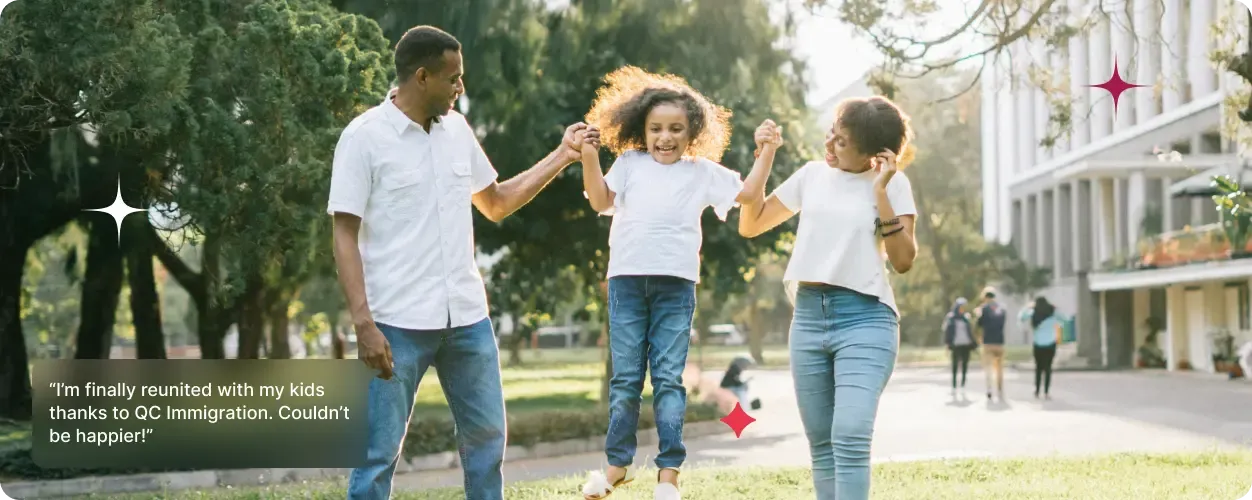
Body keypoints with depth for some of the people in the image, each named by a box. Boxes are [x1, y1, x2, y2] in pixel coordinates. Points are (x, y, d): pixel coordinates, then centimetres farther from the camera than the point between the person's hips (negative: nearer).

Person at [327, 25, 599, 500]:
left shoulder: (457, 130, 9)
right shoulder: (364, 137, -9)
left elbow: (496, 204, 22)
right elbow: (345, 236, -10)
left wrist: (562, 156, 15)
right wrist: (363, 322, -18)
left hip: (466, 316, 6)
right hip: (397, 321, -6)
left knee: (486, 435, 13)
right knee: (380, 450, -1)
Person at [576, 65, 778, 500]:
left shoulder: (702, 171, 12)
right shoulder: (629, 163, 13)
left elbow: (748, 194, 12)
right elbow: (600, 201, 3)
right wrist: (589, 158, -7)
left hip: (676, 284, -1)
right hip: (627, 279, 1)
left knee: (668, 378, -2)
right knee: (625, 377, 5)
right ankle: (618, 463, 15)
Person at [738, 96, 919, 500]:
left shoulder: (893, 184, 0)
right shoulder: (812, 175, 11)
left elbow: (903, 260, -7)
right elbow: (750, 225, 17)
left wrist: (881, 191, -12)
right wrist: (763, 160, 7)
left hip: (865, 319, -5)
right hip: (808, 317, 5)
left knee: (850, 438, -20)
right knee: (822, 444, 7)